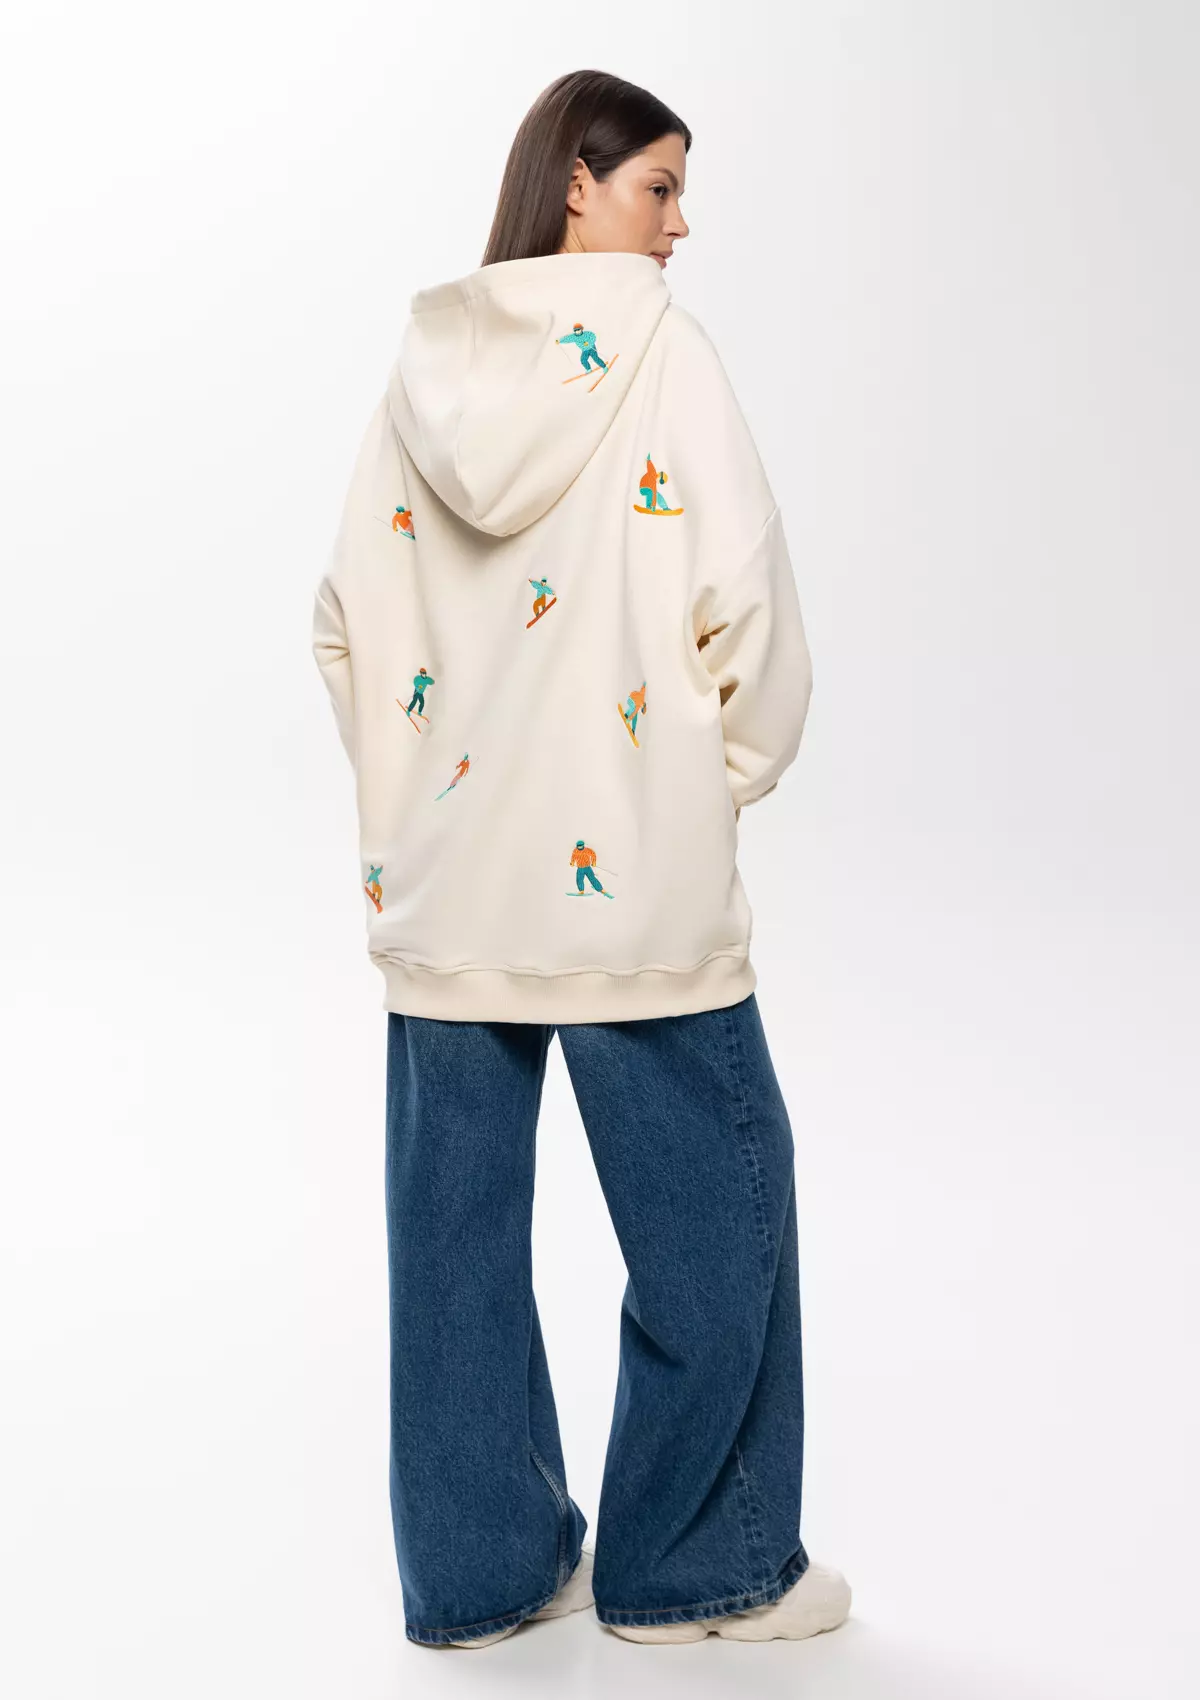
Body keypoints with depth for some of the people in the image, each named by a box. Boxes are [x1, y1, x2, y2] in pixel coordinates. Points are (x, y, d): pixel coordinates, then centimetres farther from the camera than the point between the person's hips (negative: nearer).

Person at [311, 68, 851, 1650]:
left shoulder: (425, 371, 8)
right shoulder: (661, 351, -7)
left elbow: (346, 621, 8)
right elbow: (742, 597, -13)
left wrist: (410, 787, 17)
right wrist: (730, 770, 3)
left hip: (443, 879, 6)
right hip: (630, 872, -5)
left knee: (458, 1217, 12)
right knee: (715, 1197, 10)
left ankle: (476, 1565, 24)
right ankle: (699, 1562, 20)